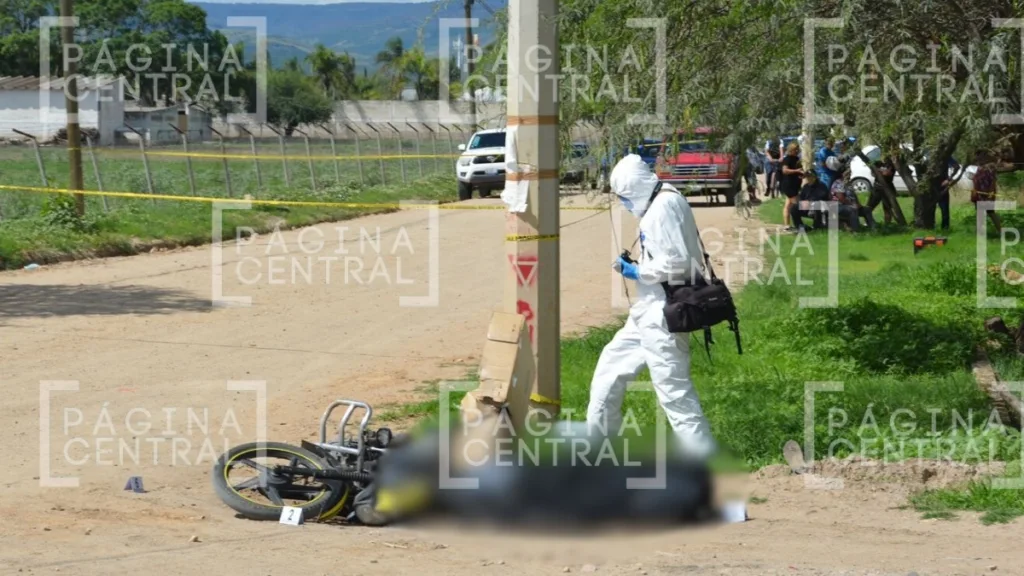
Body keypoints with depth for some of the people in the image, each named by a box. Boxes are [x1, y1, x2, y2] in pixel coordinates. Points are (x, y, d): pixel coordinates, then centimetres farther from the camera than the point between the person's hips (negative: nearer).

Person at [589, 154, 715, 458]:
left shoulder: (664, 206, -17)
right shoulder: (659, 205, 14)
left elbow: (677, 262, -23)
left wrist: (637, 271, -11)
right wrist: (638, 268, 10)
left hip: (662, 314, -11)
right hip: (650, 311, 11)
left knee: (674, 390, -10)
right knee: (611, 368, 21)